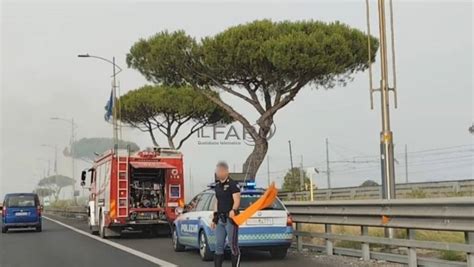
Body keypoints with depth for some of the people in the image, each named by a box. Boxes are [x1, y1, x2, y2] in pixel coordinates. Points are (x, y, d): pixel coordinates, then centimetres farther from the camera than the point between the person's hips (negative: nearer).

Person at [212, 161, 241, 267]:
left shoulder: (233, 184, -8)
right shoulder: (217, 185, 15)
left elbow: (237, 201, -17)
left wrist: (233, 210, -36)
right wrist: (215, 218, 20)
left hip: (230, 219, -8)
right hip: (220, 219, 8)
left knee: (233, 246, -4)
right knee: (218, 246, 10)